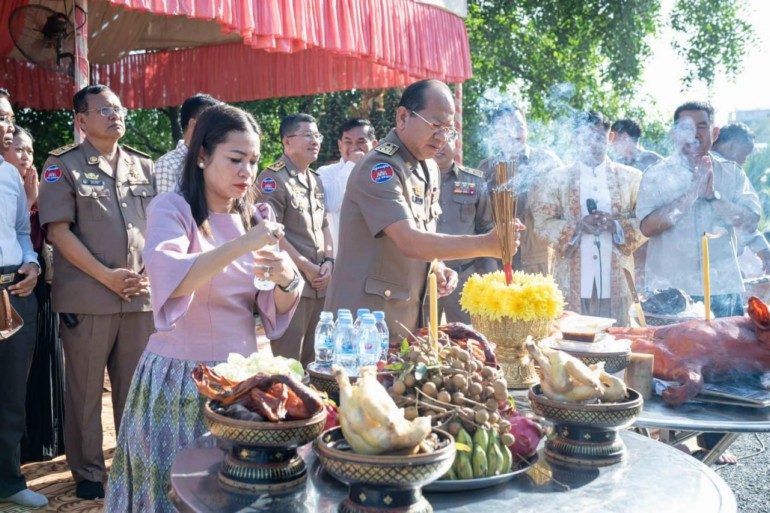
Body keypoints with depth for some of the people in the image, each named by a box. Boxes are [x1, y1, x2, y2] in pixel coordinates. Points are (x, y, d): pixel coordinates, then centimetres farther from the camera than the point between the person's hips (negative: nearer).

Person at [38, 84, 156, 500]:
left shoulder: (144, 166, 13)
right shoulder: (63, 165, 1)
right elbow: (58, 231, -7)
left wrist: (147, 273, -2)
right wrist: (107, 276, -12)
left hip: (141, 294, 4)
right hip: (87, 297, -3)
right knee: (85, 389, 5)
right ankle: (88, 472, 19)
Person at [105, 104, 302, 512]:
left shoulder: (257, 216, 6)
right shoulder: (171, 209, -9)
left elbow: (277, 309, 4)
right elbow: (170, 278, -28)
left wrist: (286, 279, -17)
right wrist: (242, 245, -34)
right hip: (180, 378, -4)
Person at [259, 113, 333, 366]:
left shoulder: (315, 180, 16)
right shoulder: (273, 178, -8)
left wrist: (329, 261, 2)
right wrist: (306, 267, -12)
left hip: (318, 283, 8)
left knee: (311, 358, 14)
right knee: (287, 361, -4)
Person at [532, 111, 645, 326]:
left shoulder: (631, 177, 10)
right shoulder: (556, 179, 8)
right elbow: (542, 221, 2)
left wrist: (616, 226, -12)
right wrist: (576, 227, -14)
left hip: (616, 282, 1)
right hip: (572, 282, -1)